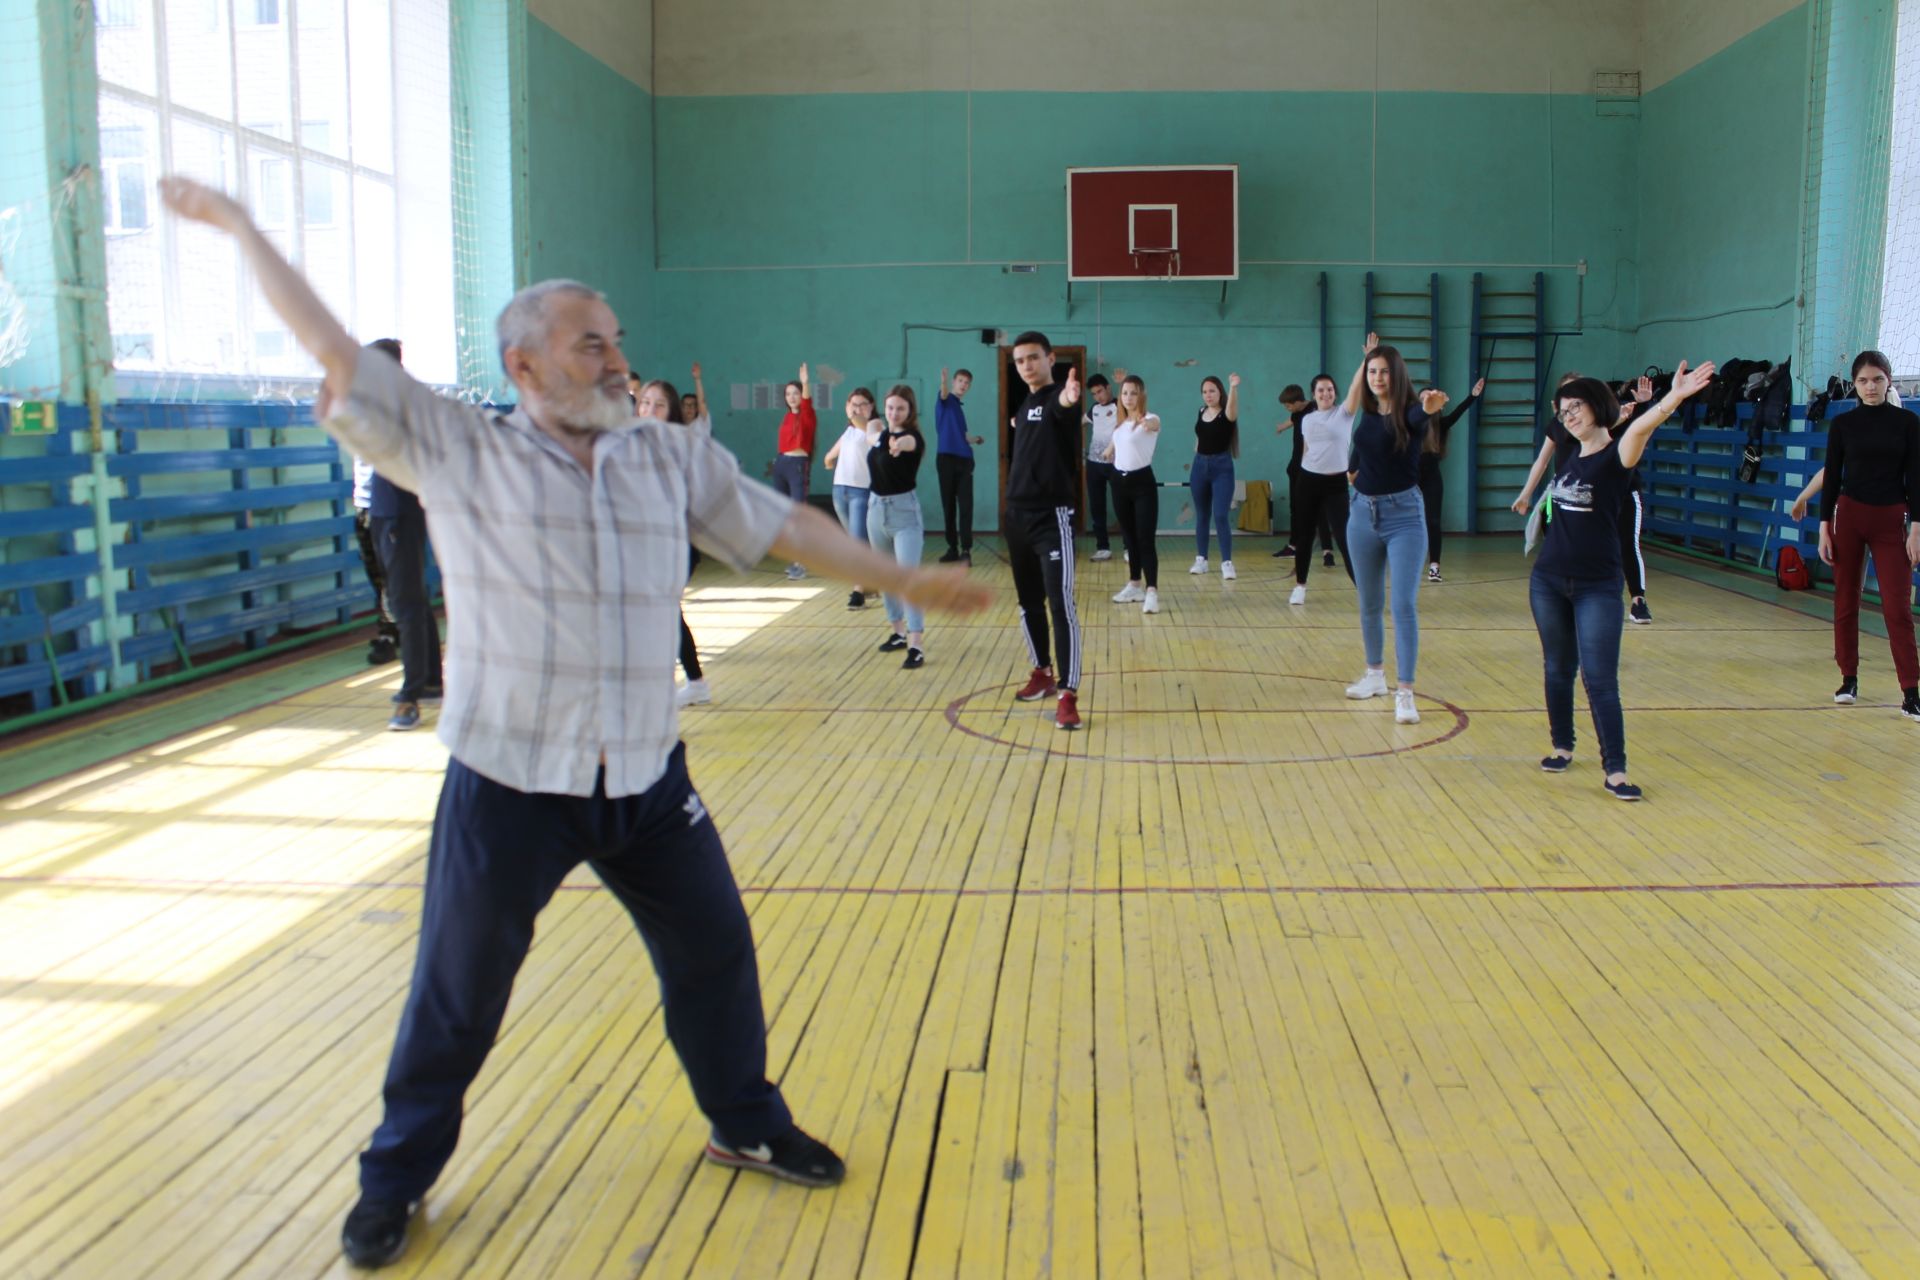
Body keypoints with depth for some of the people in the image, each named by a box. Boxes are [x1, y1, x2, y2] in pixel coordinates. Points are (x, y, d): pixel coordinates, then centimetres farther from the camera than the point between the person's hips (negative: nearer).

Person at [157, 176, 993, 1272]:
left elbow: (787, 527, 10)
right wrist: (242, 228, 0)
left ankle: (748, 1126, 39)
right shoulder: (458, 451, -5)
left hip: (649, 780, 4)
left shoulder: (676, 461, 5)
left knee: (715, 952, 15)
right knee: (457, 995, 9)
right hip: (508, 784, -3)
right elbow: (335, 350, -4)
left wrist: (905, 579, 13)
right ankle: (397, 1180, 33)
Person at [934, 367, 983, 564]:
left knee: (965, 506, -4)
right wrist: (944, 382, -48)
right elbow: (943, 393, -27)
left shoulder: (960, 407, 19)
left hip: (964, 460, 5)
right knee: (948, 506, 3)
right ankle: (953, 548, 10)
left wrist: (974, 440, 32)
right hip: (947, 458, -5)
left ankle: (966, 550, -7)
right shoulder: (946, 400, 0)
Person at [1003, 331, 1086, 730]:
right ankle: (1043, 673, 31)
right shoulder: (1024, 405, 14)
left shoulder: (1058, 398, -12)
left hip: (1052, 517, -8)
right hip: (1018, 516, 8)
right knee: (1029, 603, 16)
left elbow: (1063, 407, -38)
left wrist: (1068, 399, -57)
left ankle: (1068, 696, -14)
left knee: (1061, 606, -13)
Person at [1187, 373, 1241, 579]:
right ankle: (1201, 559, 20)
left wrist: (1234, 387, -53)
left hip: (1221, 466, -5)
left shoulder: (1226, 414, -11)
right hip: (1200, 465, 5)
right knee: (1201, 515, 11)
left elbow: (1232, 405, -35)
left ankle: (1227, 563, -8)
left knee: (1220, 515, -11)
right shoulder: (1201, 412, 7)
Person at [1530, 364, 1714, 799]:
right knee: (1557, 669, 14)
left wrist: (1673, 399, -50)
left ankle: (1615, 770, -6)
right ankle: (1562, 747, 28)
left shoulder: (1615, 455, -11)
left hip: (1597, 586, -6)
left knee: (1600, 679, -9)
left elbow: (1639, 428, -32)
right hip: (1548, 581, 6)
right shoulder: (1572, 456, 7)